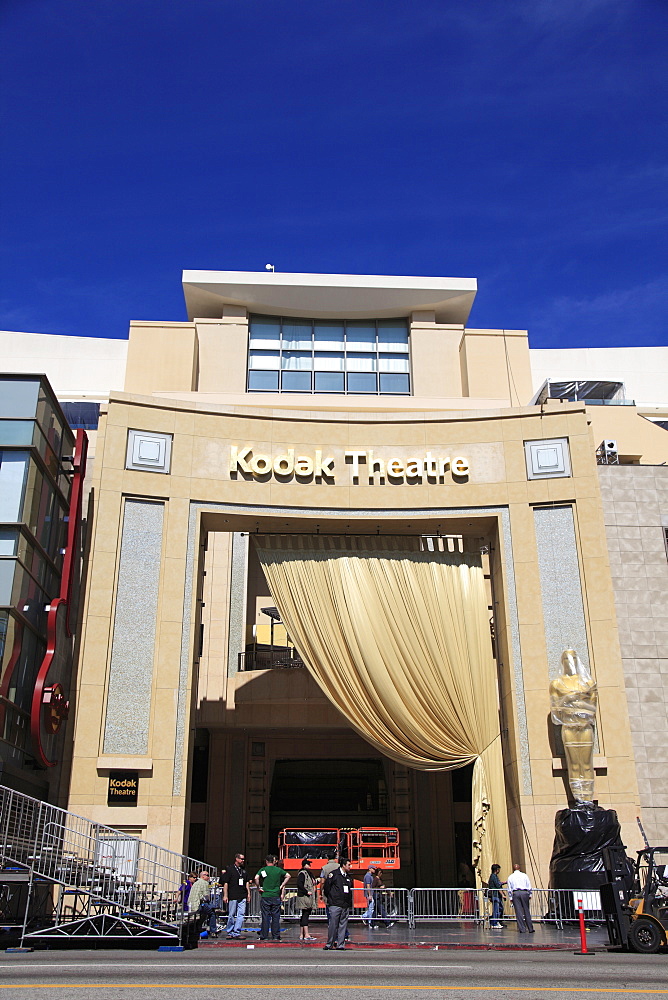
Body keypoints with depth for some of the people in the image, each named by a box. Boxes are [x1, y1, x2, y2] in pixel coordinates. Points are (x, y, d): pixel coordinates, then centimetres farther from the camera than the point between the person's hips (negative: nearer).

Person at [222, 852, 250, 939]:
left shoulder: (244, 870, 17)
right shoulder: (229, 869, 0)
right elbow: (225, 883, -3)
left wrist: (248, 894, 15)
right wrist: (225, 895, -8)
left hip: (242, 897, 5)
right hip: (232, 896, -4)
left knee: (241, 915, -4)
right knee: (231, 915, 1)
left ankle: (237, 932, 0)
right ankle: (229, 932, 14)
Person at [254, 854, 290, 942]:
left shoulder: (263, 870, -1)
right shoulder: (279, 870, 5)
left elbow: (256, 878, -15)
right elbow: (288, 876, 7)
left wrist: (258, 887, -2)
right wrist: (281, 886, 9)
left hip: (265, 896, -1)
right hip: (276, 896, 2)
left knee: (265, 917, 4)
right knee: (276, 917, 6)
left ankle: (264, 936, 5)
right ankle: (276, 936, 7)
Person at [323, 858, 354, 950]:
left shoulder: (349, 877, 16)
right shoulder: (334, 874, -4)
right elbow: (327, 886, -3)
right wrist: (330, 898, 2)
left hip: (346, 905, 6)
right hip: (335, 905, -6)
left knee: (343, 925, 4)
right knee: (333, 925, -5)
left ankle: (340, 944, 10)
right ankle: (329, 944, 5)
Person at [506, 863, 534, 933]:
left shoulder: (510, 877, 12)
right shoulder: (524, 875, 10)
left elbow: (509, 889, 10)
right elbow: (529, 886, 9)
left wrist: (511, 898, 13)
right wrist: (530, 895, 17)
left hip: (515, 893, 0)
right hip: (524, 893, 0)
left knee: (518, 912, 1)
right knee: (526, 911, 8)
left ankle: (522, 929, -2)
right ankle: (530, 929, 11)